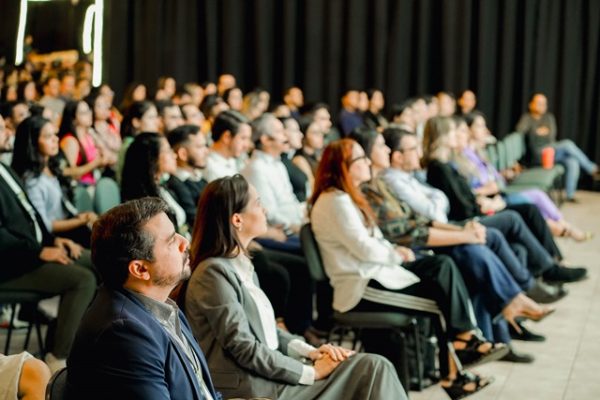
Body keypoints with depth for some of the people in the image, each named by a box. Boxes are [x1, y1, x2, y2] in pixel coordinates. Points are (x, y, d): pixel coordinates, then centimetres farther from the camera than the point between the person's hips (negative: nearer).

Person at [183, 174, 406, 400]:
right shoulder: (214, 272, -13)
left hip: (269, 372, 8)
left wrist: (309, 352, 2)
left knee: (373, 367, -4)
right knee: (372, 369, -12)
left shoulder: (242, 265, 15)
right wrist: (312, 372, -12)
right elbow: (245, 349, -17)